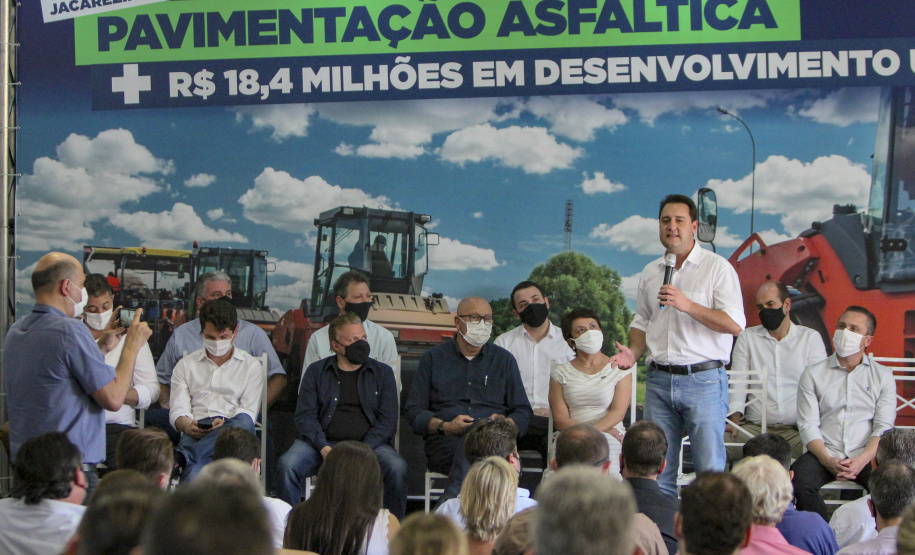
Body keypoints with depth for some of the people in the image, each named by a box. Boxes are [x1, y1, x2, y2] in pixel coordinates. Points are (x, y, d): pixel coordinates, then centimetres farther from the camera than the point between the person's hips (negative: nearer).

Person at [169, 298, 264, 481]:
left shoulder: (251, 366, 20)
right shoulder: (185, 365, 25)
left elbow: (248, 412, 6)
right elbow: (177, 410, 13)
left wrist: (225, 424, -19)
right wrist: (187, 425, -15)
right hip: (195, 434, 0)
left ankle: (185, 456, -53)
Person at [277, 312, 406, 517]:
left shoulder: (382, 373, 13)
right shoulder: (317, 371, 13)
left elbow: (388, 420, 4)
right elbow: (305, 416, 4)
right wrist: (323, 448, -14)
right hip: (322, 443, 0)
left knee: (397, 467, -30)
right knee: (288, 464, -29)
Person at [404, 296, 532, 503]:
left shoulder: (504, 360, 21)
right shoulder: (433, 358, 17)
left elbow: (523, 412, 17)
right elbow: (413, 410, 10)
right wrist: (444, 426, -9)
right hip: (444, 442, -1)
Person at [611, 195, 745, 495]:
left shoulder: (717, 267, -2)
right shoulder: (650, 272, 14)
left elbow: (735, 324, -10)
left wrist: (688, 305, -19)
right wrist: (633, 352, 4)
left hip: (703, 379, -5)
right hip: (659, 380, 5)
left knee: (710, 468, -5)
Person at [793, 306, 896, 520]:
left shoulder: (882, 377, 13)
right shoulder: (813, 374, 11)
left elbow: (883, 426, 3)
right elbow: (808, 424, 2)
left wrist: (862, 460, -16)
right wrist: (828, 460, -16)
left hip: (866, 456, 0)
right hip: (825, 453, 0)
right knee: (799, 482, -31)